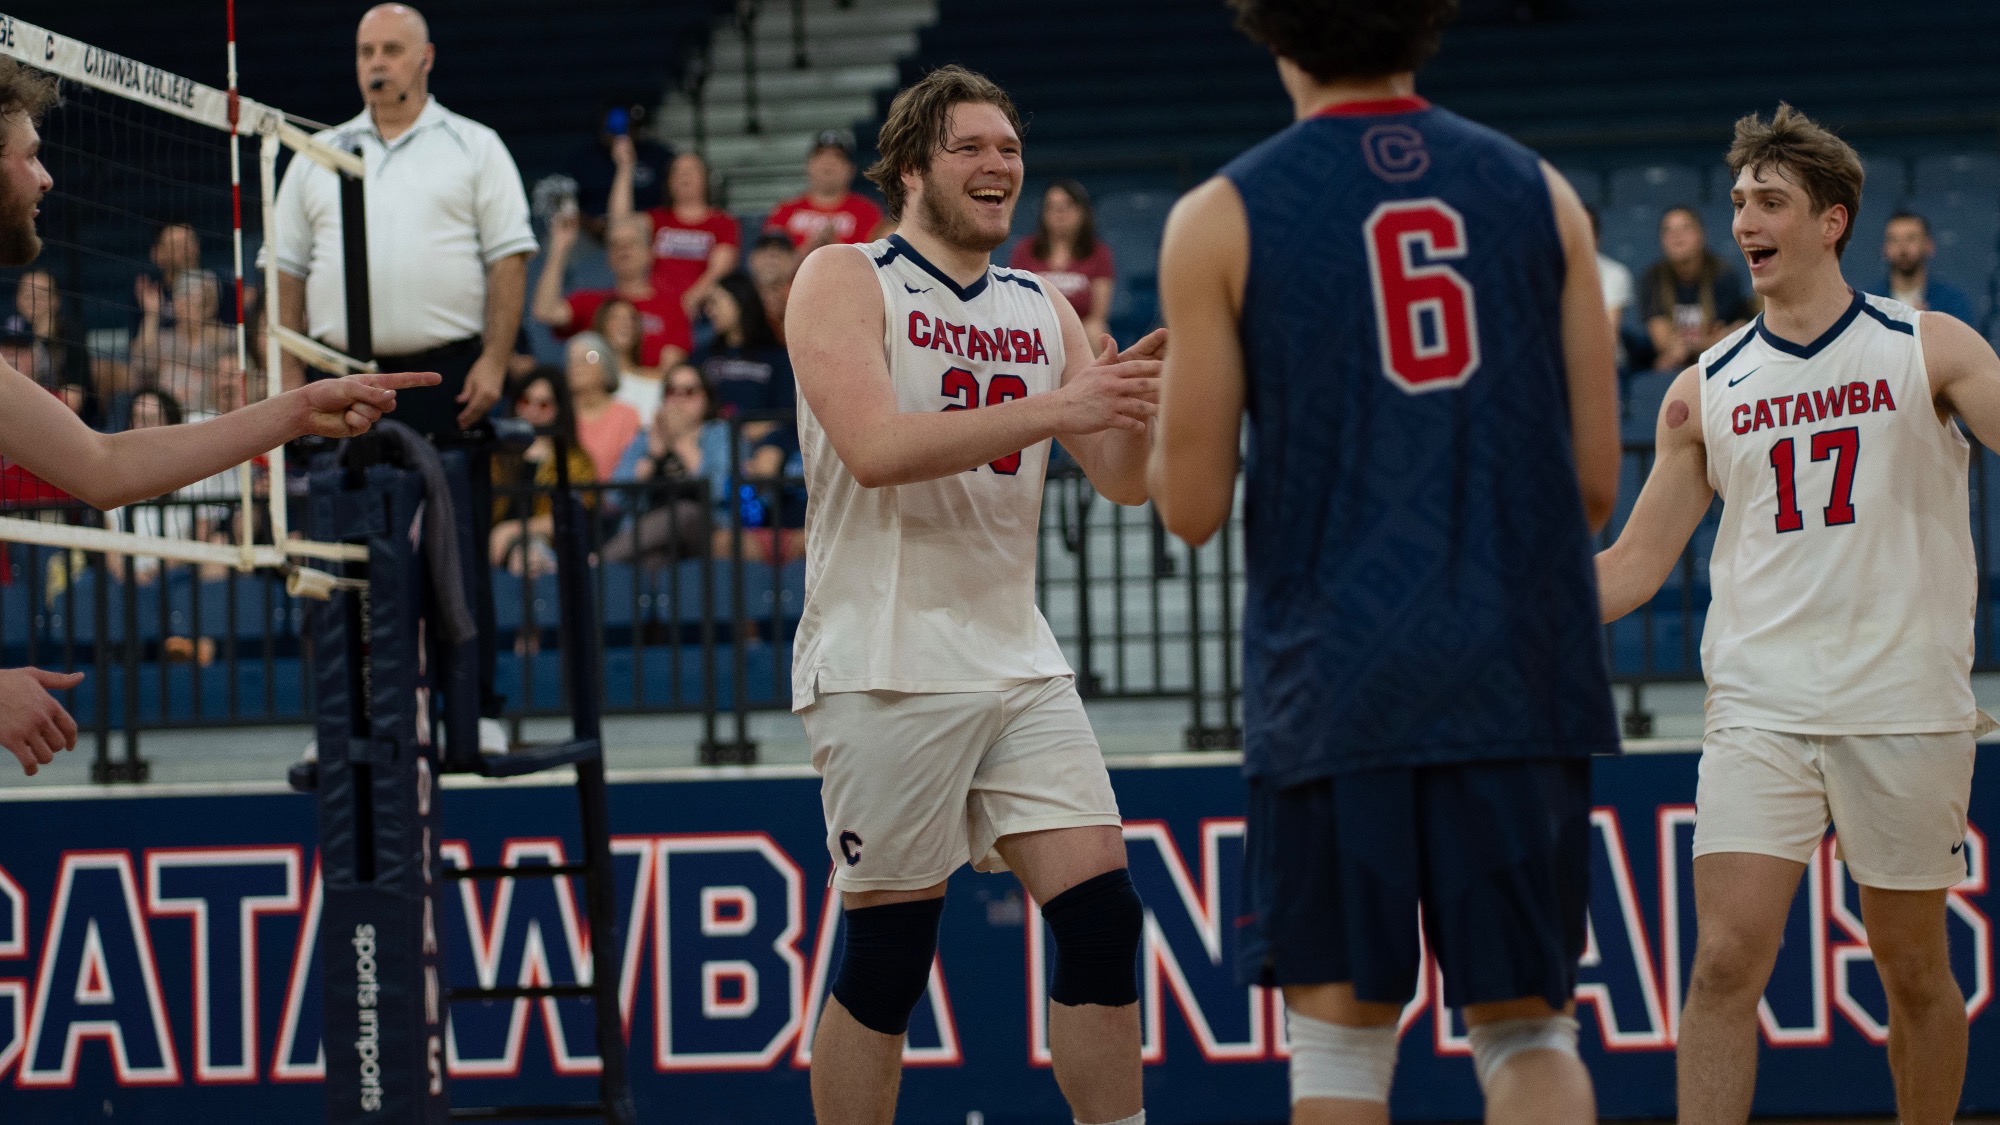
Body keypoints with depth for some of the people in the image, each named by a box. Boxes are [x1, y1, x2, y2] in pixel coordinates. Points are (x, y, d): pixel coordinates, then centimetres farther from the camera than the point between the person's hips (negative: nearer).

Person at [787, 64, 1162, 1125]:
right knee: (887, 956, -2)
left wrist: (1138, 395, -11)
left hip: (1019, 664, 6)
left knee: (1100, 916, -2)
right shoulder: (842, 281, -3)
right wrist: (1051, 409, -25)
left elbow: (1122, 479, 11)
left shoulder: (1043, 310, 14)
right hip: (888, 668, -6)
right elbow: (874, 448, -19)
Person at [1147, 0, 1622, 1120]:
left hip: (1335, 681, -2)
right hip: (1523, 678, 2)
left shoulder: (1223, 219, 0)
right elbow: (1598, 484, 6)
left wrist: (1164, 416, 19)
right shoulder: (1541, 193, 7)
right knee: (1527, 1027, 9)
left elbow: (1193, 507, -1)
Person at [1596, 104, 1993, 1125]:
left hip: (1904, 706, -1)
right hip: (1759, 709, 1)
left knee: (1913, 969, 6)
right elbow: (1635, 565, 13)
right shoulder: (1705, 390, 11)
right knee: (1724, 962, -11)